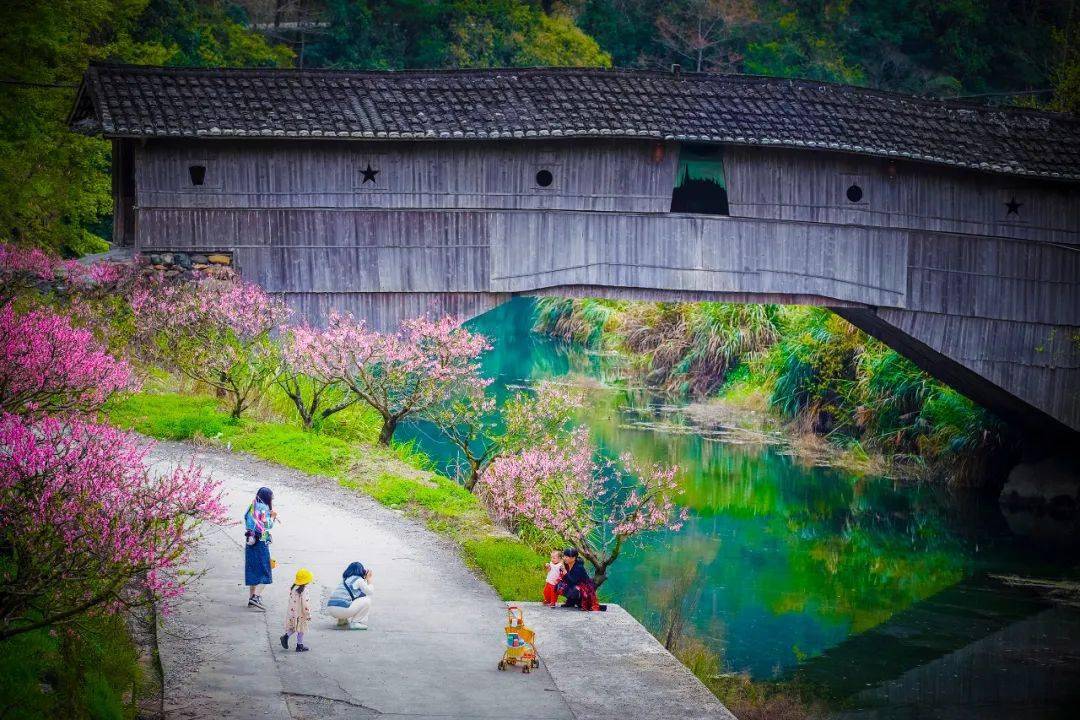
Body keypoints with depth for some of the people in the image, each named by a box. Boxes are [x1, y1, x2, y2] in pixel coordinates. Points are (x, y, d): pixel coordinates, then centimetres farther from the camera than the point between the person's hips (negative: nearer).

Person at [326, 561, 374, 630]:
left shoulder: (345, 580, 24)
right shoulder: (358, 579, 2)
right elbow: (369, 591, 7)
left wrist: (365, 579, 36)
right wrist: (369, 580, 21)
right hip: (342, 608, -8)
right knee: (367, 600, 4)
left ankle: (342, 620, 21)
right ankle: (355, 623, 2)